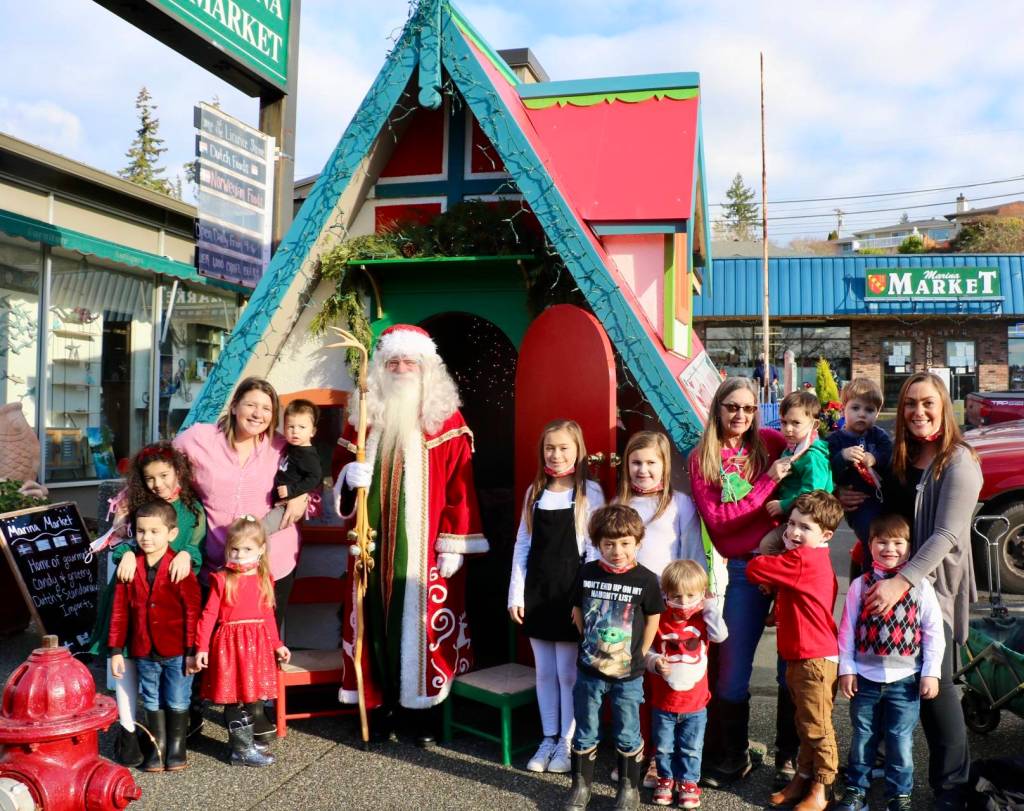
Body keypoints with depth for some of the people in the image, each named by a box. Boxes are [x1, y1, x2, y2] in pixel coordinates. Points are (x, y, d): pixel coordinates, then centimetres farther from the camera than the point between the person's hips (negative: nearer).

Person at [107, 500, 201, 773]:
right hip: (143, 652, 4)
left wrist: (192, 650, -12)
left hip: (176, 652, -4)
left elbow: (192, 611, -12)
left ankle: (176, 749, 24)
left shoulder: (180, 568, -13)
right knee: (152, 703, 16)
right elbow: (120, 611, 2)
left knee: (177, 703, 9)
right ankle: (157, 748, 30)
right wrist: (116, 650, 0)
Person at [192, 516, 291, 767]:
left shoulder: (264, 580, 7)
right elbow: (208, 614, -8)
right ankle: (242, 750, 9)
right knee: (235, 699, -1)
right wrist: (201, 647, -12)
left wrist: (277, 645, 14)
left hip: (257, 643, 5)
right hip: (230, 644, -5)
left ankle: (243, 739, 30)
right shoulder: (222, 580, -7)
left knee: (251, 696, 13)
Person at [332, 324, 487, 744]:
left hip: (424, 547, -3)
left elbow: (459, 486, -6)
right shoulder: (364, 414, 9)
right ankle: (382, 703, 21)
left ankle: (424, 706, 15)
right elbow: (341, 463, 17)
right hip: (374, 542, 3)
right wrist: (349, 475, -8)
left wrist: (454, 544, -10)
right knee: (377, 620, 7)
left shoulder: (446, 419, -2)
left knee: (423, 622, 1)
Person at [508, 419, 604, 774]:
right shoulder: (535, 492, 6)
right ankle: (548, 738, 26)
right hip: (537, 592, 4)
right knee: (544, 672, 13)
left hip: (571, 592, -4)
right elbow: (522, 544, 8)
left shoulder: (590, 492, -6)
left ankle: (568, 742, 19)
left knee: (568, 672, 5)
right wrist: (516, 594, 4)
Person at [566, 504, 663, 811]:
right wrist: (591, 644, 8)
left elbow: (653, 619, -1)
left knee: (627, 736, 11)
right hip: (589, 670, 2)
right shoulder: (587, 573, -6)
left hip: (628, 675, -2)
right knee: (585, 734, 14)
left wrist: (639, 655, 0)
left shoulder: (646, 580, -13)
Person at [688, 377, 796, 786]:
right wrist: (768, 482, -15)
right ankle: (732, 756, 26)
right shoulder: (702, 459, -1)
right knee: (733, 668, 6)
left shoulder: (771, 442, 2)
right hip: (743, 568, -1)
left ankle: (789, 756, 26)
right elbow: (717, 520, -10)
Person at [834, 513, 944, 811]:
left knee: (900, 740, 7)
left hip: (905, 679, -1)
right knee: (862, 736, 12)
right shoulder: (859, 585, -1)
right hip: (865, 677, 1)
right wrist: (846, 669, -2)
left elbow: (934, 632, 0)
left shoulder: (920, 586, -2)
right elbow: (847, 629, 1)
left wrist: (931, 672, -3)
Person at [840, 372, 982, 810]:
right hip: (891, 583, 6)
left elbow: (946, 535, -21)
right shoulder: (900, 459, 10)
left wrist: (903, 581, -30)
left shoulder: (958, 462, -13)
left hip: (934, 587, -6)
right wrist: (853, 503, -2)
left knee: (935, 684, -1)